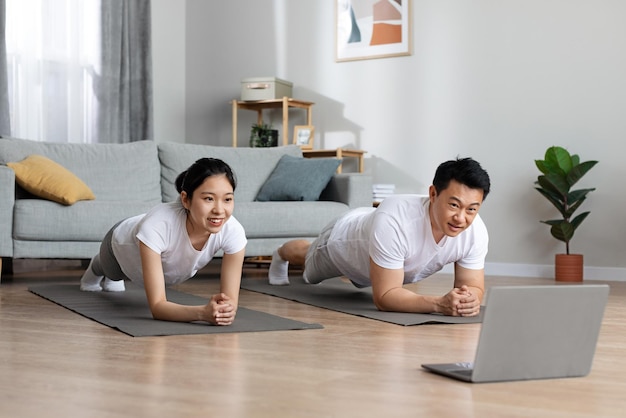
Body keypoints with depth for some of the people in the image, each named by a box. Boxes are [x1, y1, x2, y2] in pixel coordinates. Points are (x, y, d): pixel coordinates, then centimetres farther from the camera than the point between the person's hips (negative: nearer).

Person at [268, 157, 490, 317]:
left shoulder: (476, 232, -37)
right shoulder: (392, 221, -52)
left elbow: (473, 287, -27)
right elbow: (384, 296, -48)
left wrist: (470, 299, -51)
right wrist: (440, 304, -62)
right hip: (343, 238, -4)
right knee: (308, 259, 32)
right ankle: (280, 255, 66)